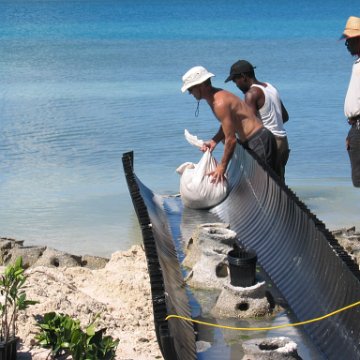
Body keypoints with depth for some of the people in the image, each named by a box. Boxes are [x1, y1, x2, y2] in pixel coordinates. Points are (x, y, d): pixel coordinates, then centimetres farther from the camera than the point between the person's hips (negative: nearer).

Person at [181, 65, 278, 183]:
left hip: (259, 142, -11)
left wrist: (222, 166, -14)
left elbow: (231, 139, -22)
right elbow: (227, 126, 19)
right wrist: (214, 141, 2)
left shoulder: (220, 103, -22)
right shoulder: (217, 96, 9)